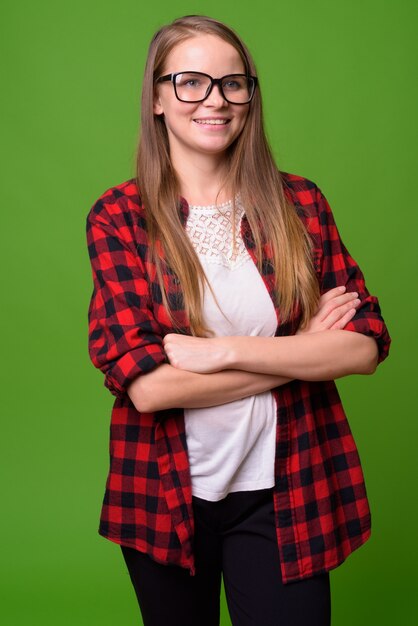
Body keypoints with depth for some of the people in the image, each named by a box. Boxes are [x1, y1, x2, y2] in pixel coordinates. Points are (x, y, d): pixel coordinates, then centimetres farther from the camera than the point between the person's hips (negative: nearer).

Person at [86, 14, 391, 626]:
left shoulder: (300, 203, -2)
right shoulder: (119, 217, -8)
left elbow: (365, 345, -9)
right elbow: (144, 383, -17)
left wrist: (220, 351, -19)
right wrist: (301, 350, -15)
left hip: (283, 494, 1)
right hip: (166, 496, 0)